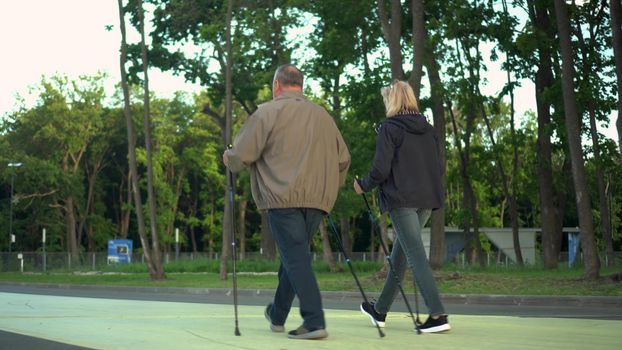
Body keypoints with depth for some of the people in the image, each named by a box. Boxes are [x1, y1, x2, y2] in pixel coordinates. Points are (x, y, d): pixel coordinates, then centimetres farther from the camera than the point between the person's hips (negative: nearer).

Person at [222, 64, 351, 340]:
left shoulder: (268, 112, -2)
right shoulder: (322, 115, 14)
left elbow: (241, 155, -6)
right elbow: (343, 159, 15)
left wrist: (229, 159, 17)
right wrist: (331, 186, 30)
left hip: (283, 198, -6)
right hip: (317, 200, 6)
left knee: (296, 258, -6)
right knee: (294, 256, 18)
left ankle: (314, 322, -15)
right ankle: (278, 315, 31)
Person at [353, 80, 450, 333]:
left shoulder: (389, 128, -7)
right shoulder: (428, 129, 13)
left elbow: (381, 169, -12)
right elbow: (439, 168, 14)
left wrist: (364, 186, 4)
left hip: (401, 200, -7)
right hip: (427, 200, 7)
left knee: (416, 255, -8)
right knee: (400, 253, 16)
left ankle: (438, 315, -16)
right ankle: (380, 310, 28)